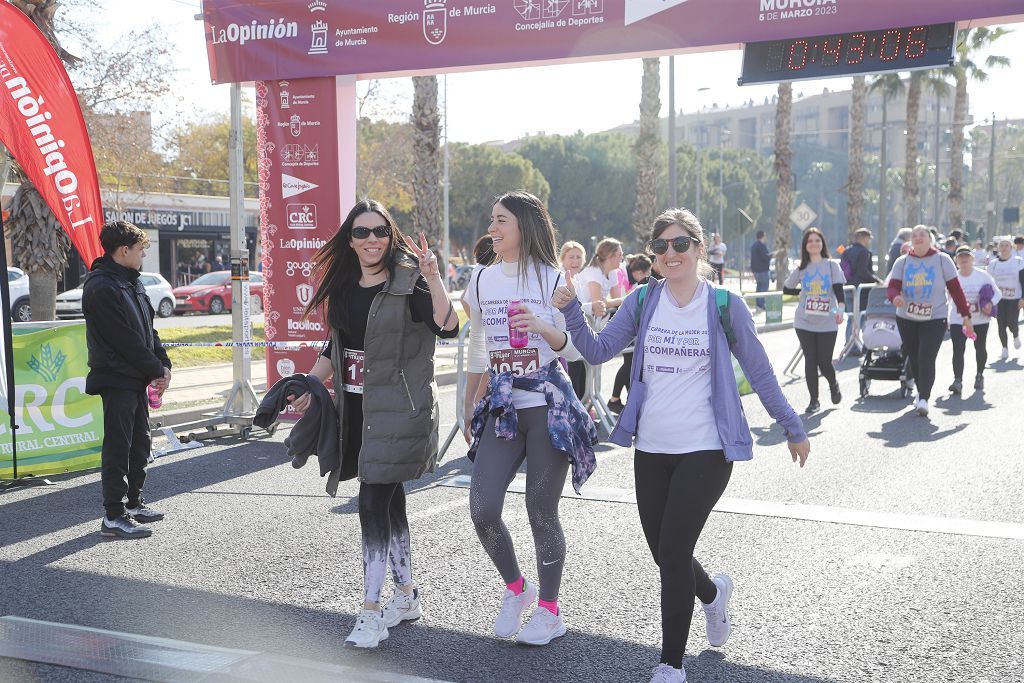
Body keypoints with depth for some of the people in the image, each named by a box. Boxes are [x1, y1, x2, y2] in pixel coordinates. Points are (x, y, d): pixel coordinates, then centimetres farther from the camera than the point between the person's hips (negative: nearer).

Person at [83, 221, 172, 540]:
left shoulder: (131, 282, 14)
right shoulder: (102, 287, -16)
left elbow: (148, 329, 16)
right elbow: (125, 339, -19)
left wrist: (164, 364, 5)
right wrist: (156, 370, -12)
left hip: (137, 379, 10)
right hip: (117, 379, -10)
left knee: (140, 443, 16)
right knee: (118, 447, -6)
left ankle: (134, 503, 27)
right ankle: (113, 516, 0)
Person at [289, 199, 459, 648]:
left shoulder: (408, 283, -11)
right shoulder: (343, 287, 10)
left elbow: (448, 328, -26)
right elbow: (335, 346, 20)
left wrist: (433, 278, -33)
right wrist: (310, 384, 14)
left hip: (398, 409, -7)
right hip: (356, 408, 7)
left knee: (373, 502, -10)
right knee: (389, 500, 15)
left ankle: (371, 611, -2)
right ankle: (406, 596, 28)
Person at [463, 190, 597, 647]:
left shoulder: (554, 280, -3)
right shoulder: (482, 282, 9)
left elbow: (576, 350, -1)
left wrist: (544, 329, -20)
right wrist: (471, 405, 19)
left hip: (549, 407, -4)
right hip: (501, 408, 4)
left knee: (542, 512, 0)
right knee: (482, 509, -7)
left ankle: (550, 612, 19)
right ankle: (515, 587, 20)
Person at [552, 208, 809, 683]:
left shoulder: (724, 305, -5)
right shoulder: (642, 301, 4)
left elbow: (759, 372, 3)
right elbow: (598, 350, 0)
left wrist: (793, 428, 9)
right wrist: (571, 310, -15)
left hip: (705, 450, -4)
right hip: (651, 449, 4)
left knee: (673, 554, -8)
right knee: (664, 554, 13)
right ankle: (713, 594, 47)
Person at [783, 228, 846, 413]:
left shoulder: (831, 265, 3)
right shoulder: (801, 268, 8)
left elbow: (838, 289, -9)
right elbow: (786, 289, 19)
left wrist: (840, 309, -24)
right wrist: (804, 291, 12)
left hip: (827, 323, -1)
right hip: (804, 322, 2)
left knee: (824, 362, -3)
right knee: (810, 361, 0)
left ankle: (833, 385, 29)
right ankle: (814, 400, 11)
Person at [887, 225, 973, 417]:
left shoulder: (942, 260, -1)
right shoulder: (902, 262, 3)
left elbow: (955, 288, 0)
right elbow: (892, 287, -6)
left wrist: (966, 315, -1)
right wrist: (895, 297, -30)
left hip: (935, 319, -3)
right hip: (906, 318, 3)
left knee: (926, 358, -16)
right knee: (914, 359, 12)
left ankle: (924, 399, -15)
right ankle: (921, 391, 33)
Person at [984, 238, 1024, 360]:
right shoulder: (993, 263, 6)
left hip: (1014, 298, -2)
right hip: (998, 299, 2)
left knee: (1011, 323, -9)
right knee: (1001, 325, -1)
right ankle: (1005, 349, 13)